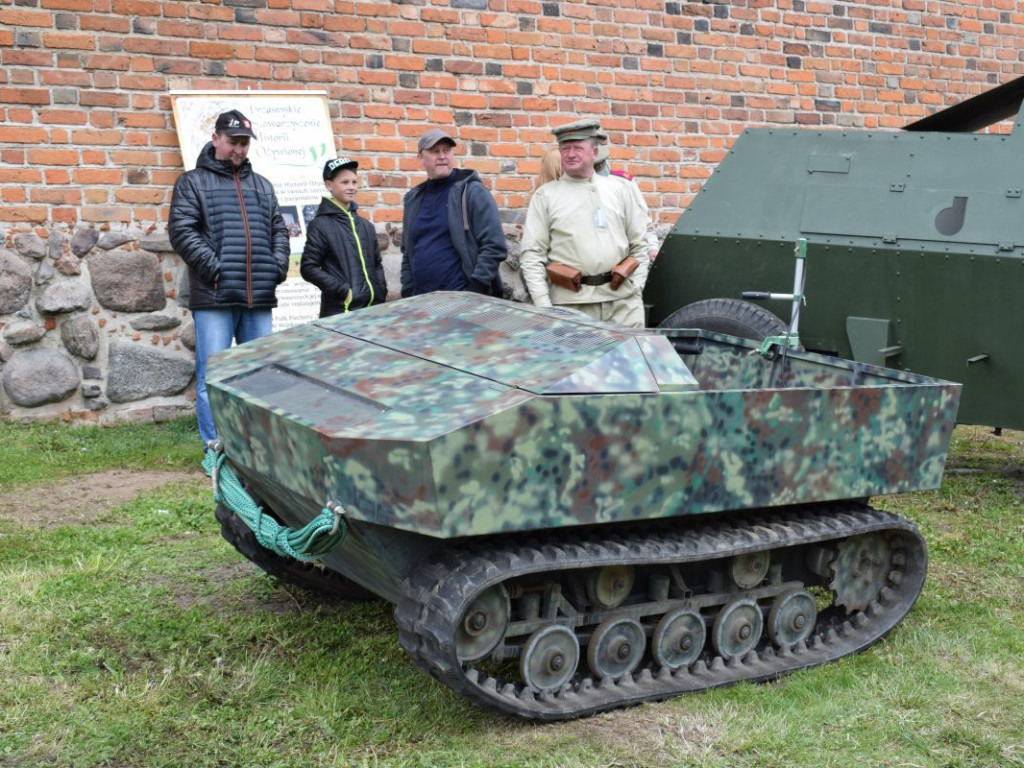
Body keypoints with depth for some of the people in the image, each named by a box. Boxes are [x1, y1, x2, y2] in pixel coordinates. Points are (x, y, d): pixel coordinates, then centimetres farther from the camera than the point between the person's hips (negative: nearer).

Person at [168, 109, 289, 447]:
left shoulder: (262, 186, 21)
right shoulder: (193, 182, 6)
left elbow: (278, 230, 20)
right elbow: (181, 229, -5)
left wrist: (278, 267, 3)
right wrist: (214, 268, -14)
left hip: (259, 297, 5)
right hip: (214, 296, -4)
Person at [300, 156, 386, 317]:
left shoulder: (366, 226, 16)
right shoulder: (320, 226, -3)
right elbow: (308, 268, -8)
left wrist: (381, 294, 7)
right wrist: (343, 291, -13)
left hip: (371, 308, 6)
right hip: (340, 310, -6)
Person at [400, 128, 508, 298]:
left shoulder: (472, 192, -3)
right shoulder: (413, 199, 14)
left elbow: (494, 246, -10)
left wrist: (474, 294, -15)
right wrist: (408, 292, 8)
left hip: (463, 298, -5)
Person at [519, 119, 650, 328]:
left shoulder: (618, 190, 14)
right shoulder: (545, 195, 6)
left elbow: (639, 244, 17)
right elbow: (532, 254, 1)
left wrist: (636, 288, 6)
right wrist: (543, 305, -8)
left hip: (623, 300, 2)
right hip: (571, 302, -2)